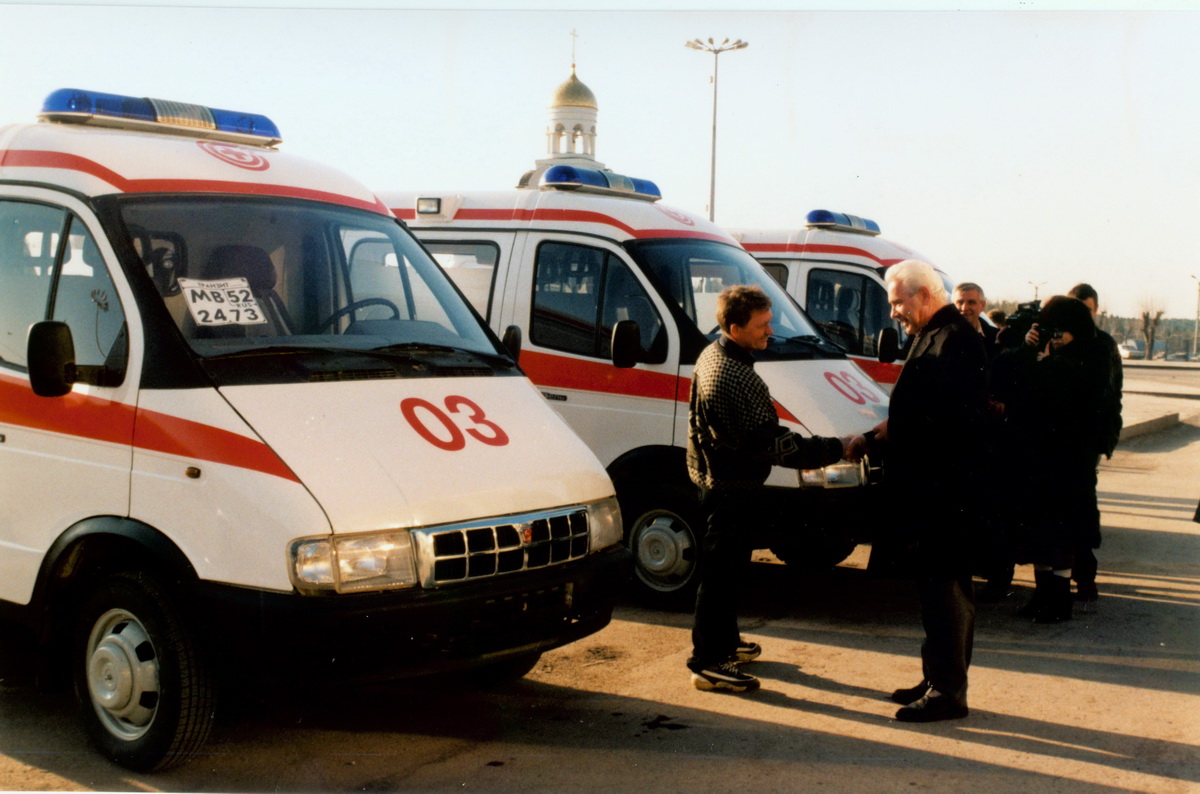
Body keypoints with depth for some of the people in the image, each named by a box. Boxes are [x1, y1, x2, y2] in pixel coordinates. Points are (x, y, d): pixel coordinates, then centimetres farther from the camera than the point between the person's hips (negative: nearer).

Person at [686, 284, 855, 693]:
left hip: (714, 477, 10)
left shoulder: (711, 355, 4)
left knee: (726, 568, 21)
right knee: (721, 572, -3)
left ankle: (725, 642, 34)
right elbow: (774, 445, -25)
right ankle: (707, 663, 4)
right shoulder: (739, 380, -28)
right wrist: (837, 449, -18)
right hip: (735, 488, -10)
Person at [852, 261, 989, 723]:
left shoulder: (954, 341, -17)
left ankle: (947, 691, 4)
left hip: (944, 489, -11)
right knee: (940, 585, 16)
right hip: (927, 485, 11)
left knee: (944, 587, -4)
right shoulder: (933, 338, 17)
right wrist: (879, 435, 6)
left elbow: (952, 420, -25)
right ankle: (939, 680, 26)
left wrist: (892, 432, -15)